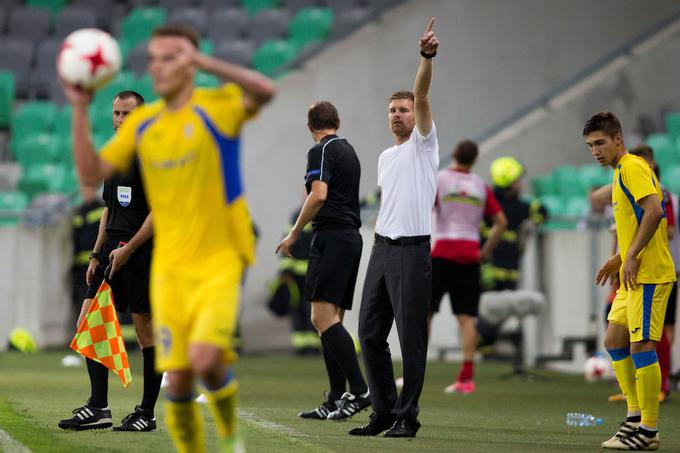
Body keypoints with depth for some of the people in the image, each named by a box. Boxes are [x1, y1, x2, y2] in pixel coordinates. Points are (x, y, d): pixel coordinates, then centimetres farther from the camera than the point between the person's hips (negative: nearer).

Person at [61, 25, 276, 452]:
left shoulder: (218, 106, -6)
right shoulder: (141, 123, 9)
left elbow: (265, 90, -27)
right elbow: (91, 174, 4)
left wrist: (203, 61, -35)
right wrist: (80, 111, -6)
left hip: (220, 263, -4)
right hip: (170, 268, 4)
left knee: (204, 359, -22)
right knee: (177, 381, -2)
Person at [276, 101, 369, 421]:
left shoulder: (321, 151, -7)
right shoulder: (349, 151, 20)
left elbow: (319, 196, -20)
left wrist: (294, 234, -13)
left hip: (331, 236, -9)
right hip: (351, 236, 9)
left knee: (323, 317, -15)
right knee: (330, 321, 8)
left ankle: (359, 390, -23)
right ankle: (335, 402, 5)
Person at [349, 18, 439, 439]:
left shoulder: (423, 143, -1)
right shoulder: (385, 157, 20)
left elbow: (421, 96, -16)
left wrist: (427, 57, -30)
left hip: (412, 250, -7)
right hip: (382, 248, 7)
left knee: (411, 338, -5)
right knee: (371, 333, 6)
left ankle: (407, 416, -1)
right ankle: (384, 412, 13)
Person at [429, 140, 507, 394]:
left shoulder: (439, 179, 1)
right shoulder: (481, 186, 10)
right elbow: (501, 222, 8)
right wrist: (486, 251, 14)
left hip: (442, 253, -3)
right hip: (470, 256, 3)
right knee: (467, 317, 2)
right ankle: (467, 377, -6)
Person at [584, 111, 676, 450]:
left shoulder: (632, 167, -12)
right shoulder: (621, 172, 19)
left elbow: (654, 210, -24)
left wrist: (631, 257, -21)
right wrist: (619, 258, 19)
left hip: (649, 274, -11)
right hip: (633, 277, 11)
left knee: (641, 346, -10)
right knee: (615, 340, 12)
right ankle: (636, 418, 17)